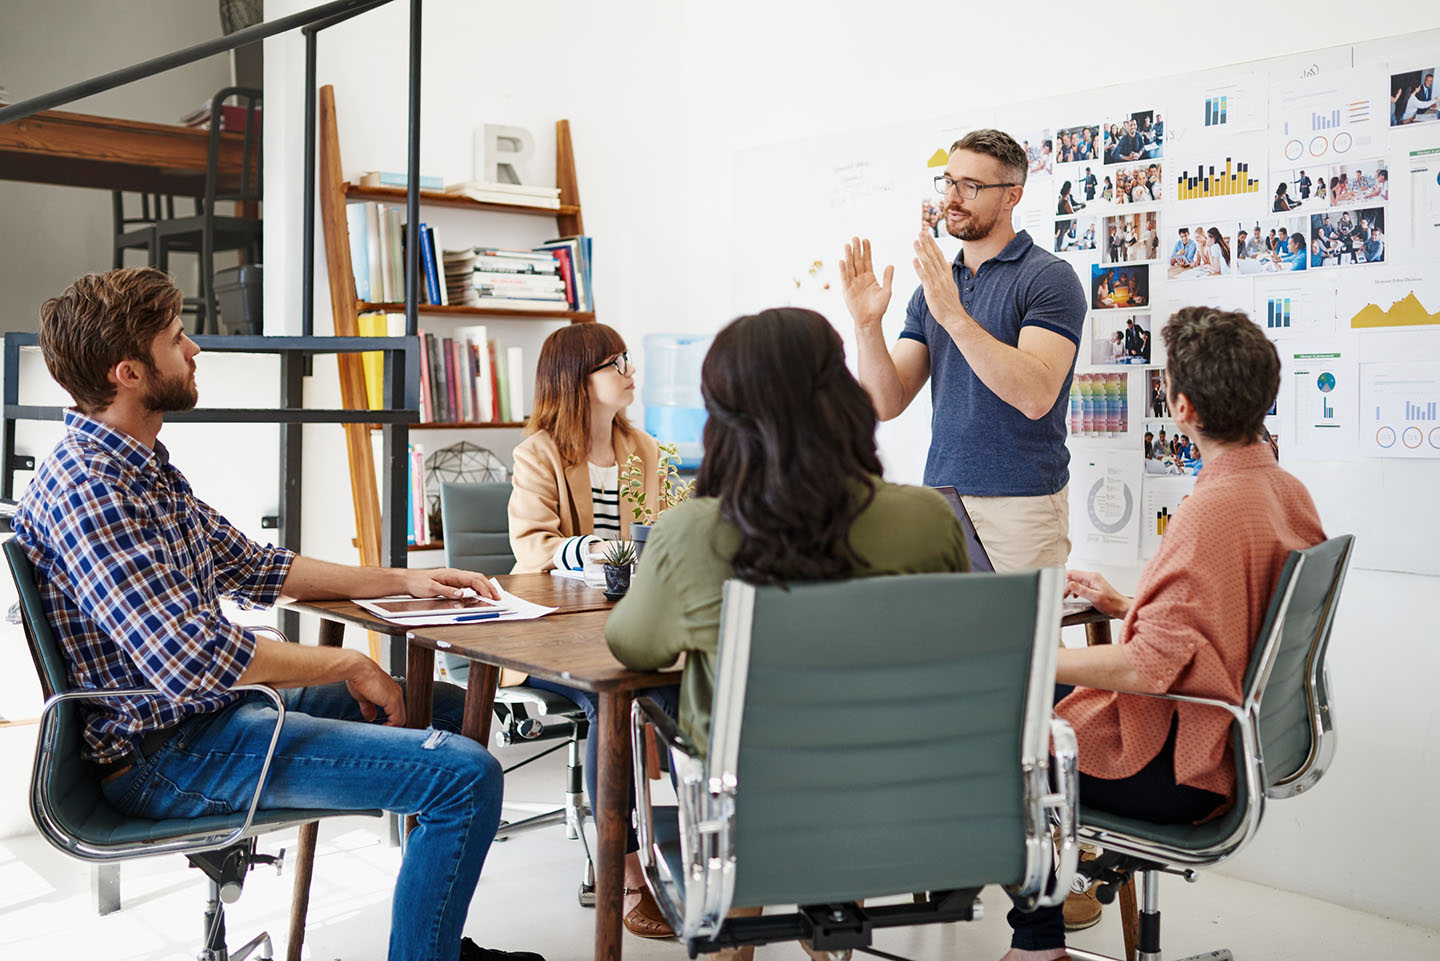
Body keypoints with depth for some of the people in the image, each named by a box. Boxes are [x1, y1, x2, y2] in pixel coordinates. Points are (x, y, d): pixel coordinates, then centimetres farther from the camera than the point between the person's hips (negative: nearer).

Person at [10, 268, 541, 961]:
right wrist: (349, 665, -18)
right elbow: (189, 659, -30)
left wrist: (402, 580, 12)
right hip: (166, 753, -11)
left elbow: (248, 565, 18)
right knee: (466, 774, -21)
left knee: (452, 712, 17)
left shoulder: (141, 464, 11)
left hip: (215, 703, 11)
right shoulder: (85, 488, -22)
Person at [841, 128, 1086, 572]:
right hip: (941, 499, 5)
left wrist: (954, 316, -25)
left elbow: (1037, 397, -22)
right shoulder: (933, 288, 12)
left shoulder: (1048, 278, -6)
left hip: (1021, 505, -5)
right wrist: (867, 325, -9)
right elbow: (887, 403, 6)